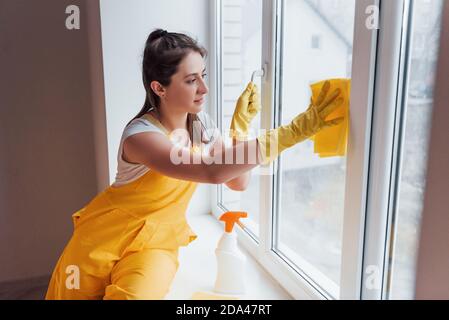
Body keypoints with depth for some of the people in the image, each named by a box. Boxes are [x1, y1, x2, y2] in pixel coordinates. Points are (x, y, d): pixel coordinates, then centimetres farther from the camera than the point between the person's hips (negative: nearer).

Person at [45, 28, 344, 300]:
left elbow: (239, 182, -7)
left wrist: (241, 124, -18)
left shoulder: (202, 122, -7)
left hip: (158, 242, 3)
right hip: (108, 237, -2)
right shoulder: (140, 134, -28)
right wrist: (294, 130, -45)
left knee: (138, 293, -23)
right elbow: (213, 172, -44)